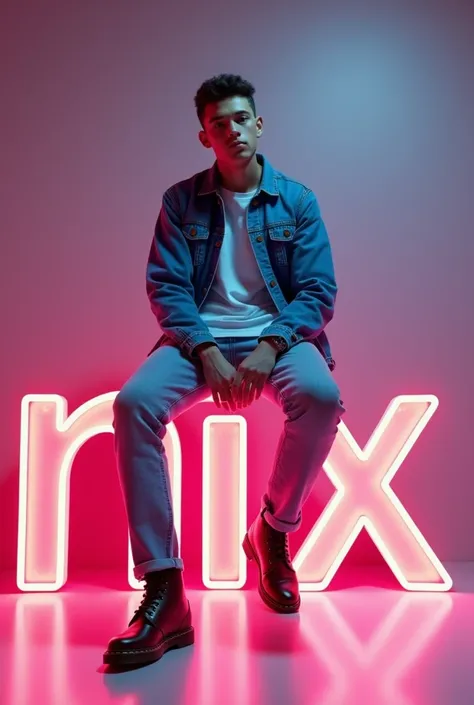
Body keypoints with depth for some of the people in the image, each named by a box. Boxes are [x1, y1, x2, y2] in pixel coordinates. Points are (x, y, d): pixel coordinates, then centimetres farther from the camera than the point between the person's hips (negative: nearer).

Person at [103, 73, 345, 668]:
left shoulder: (297, 200, 7)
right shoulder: (181, 201, 8)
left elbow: (318, 289, 0)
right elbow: (166, 285, -1)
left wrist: (270, 348, -18)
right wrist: (207, 352, -18)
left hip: (278, 336, 0)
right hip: (199, 337, 1)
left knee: (320, 397, -34)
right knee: (133, 402, -30)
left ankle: (272, 531, -5)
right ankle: (164, 592, -26)